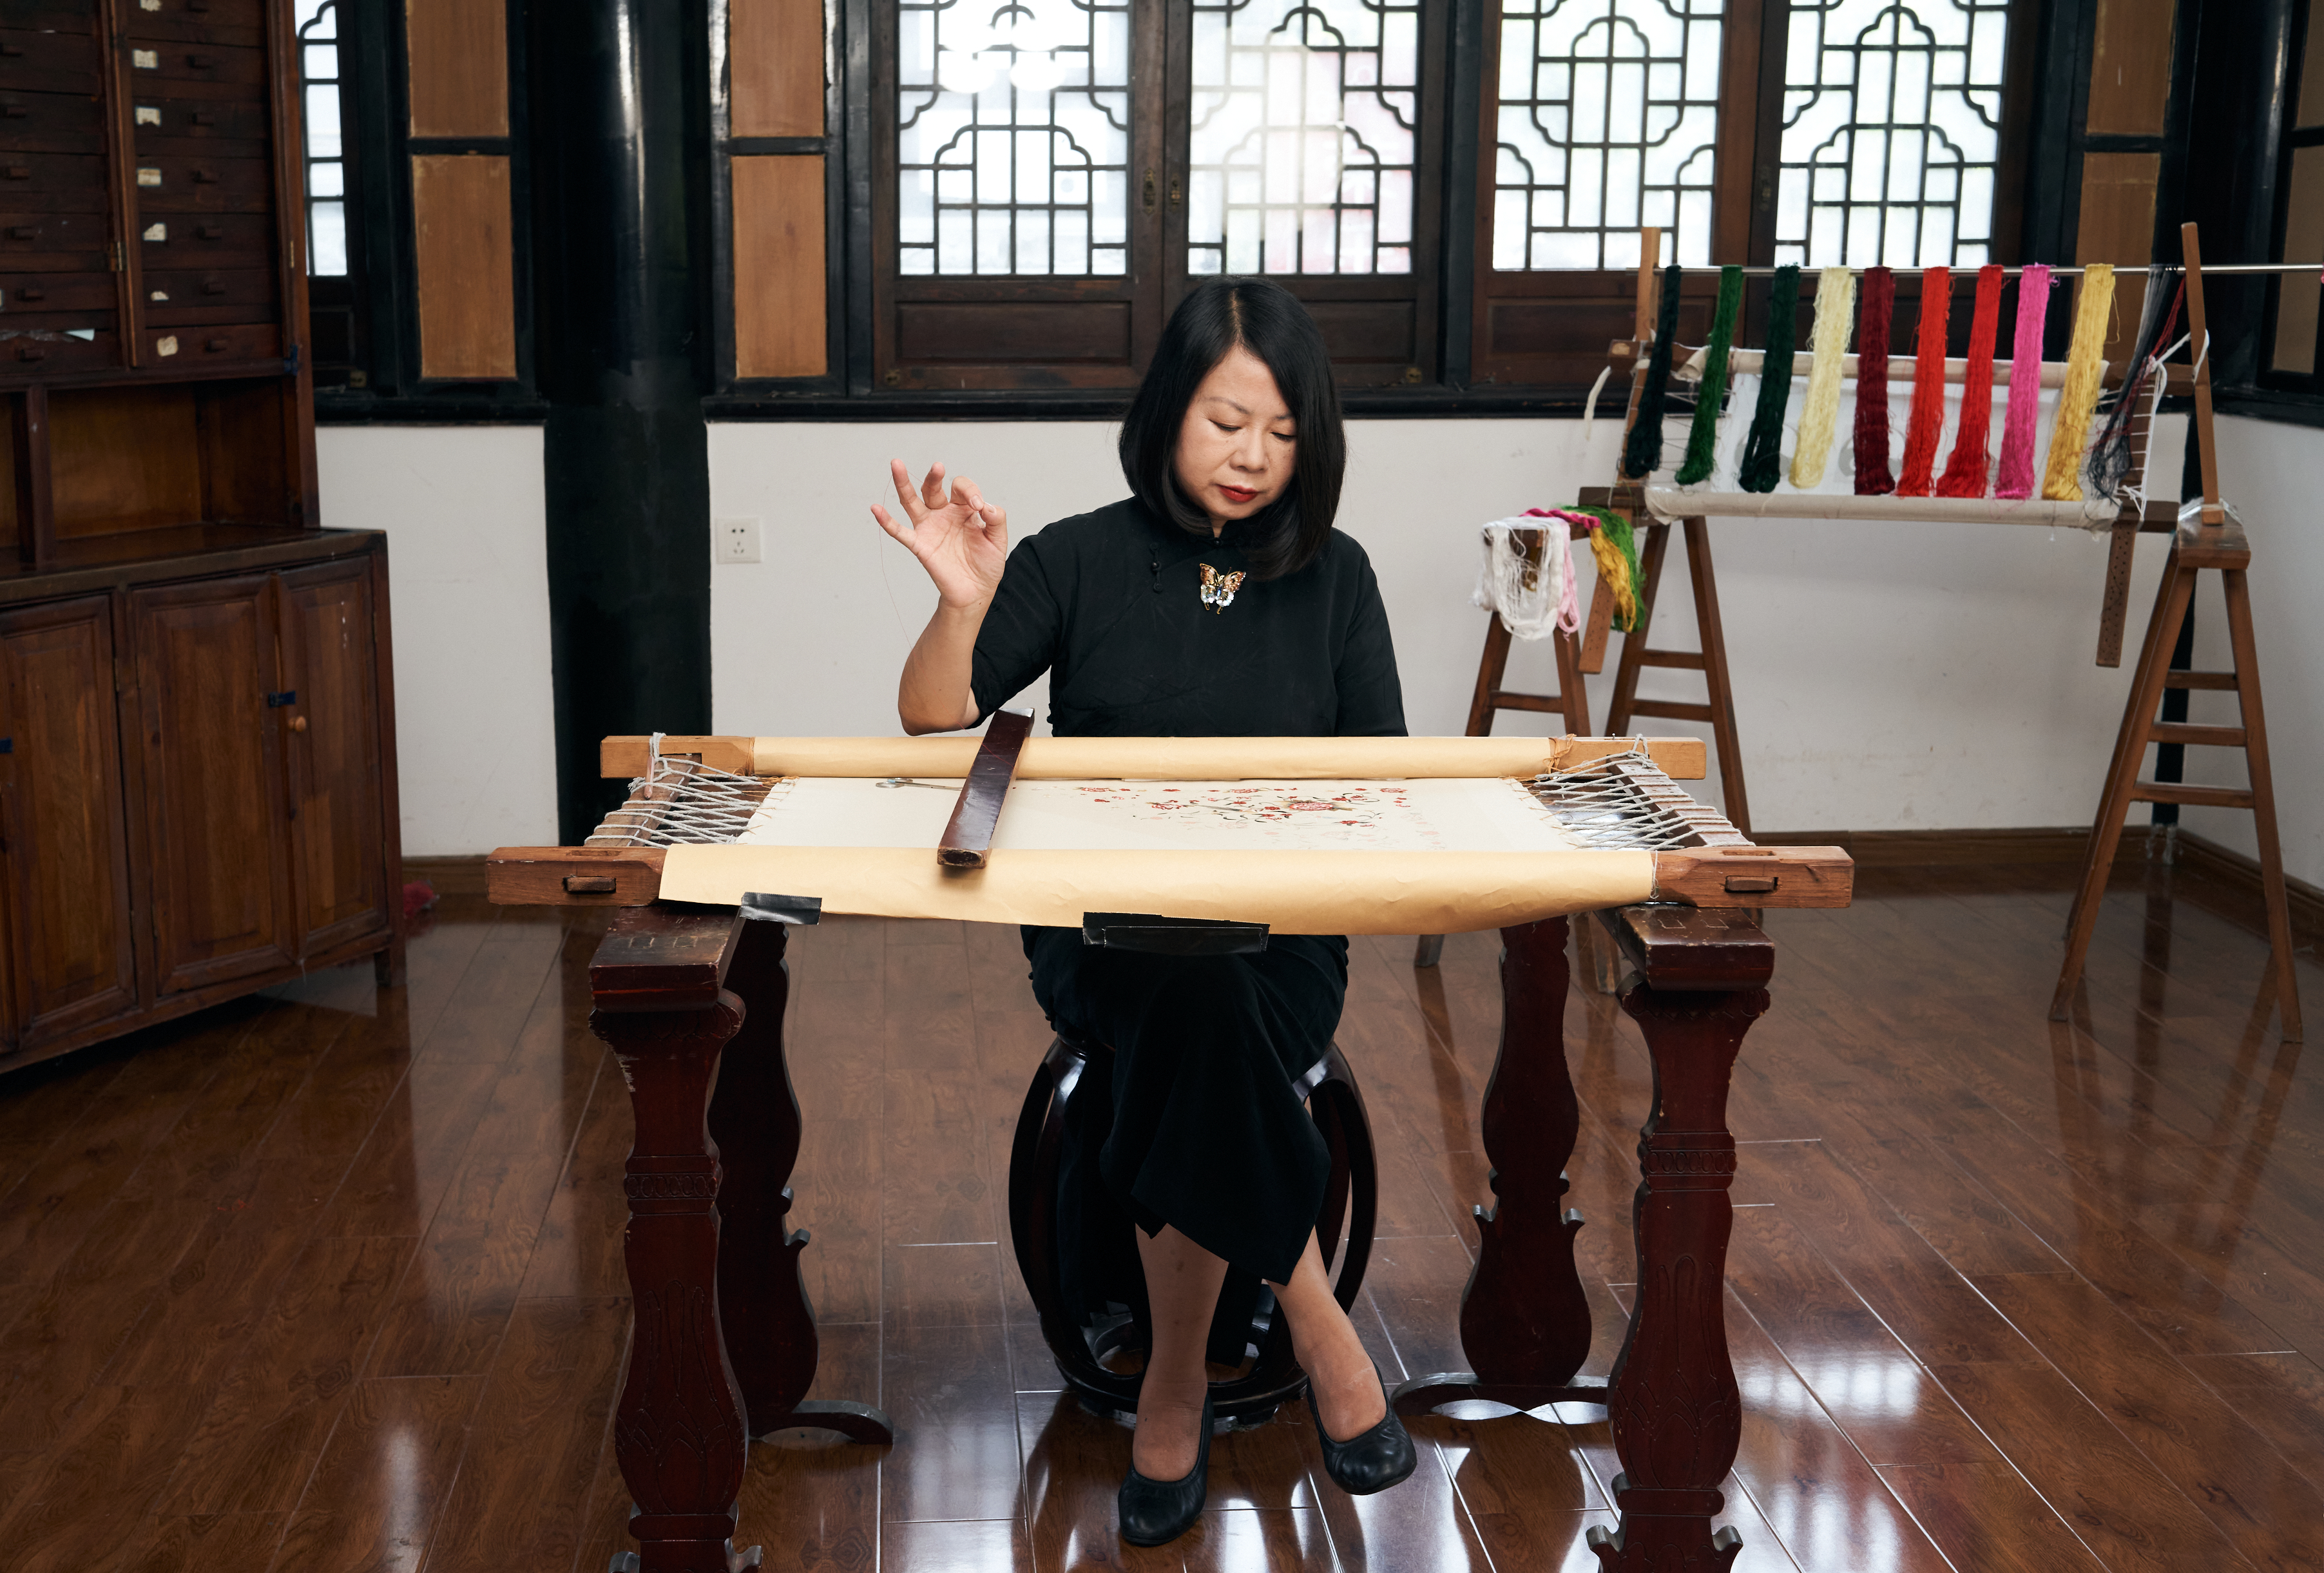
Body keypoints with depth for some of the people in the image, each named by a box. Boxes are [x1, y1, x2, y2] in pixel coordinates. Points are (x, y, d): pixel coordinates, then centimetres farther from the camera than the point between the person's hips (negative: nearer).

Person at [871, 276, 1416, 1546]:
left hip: (1280, 932, 1)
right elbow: (933, 723, 0)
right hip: (1103, 929, -1)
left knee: (1208, 1016, -34)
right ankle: (1317, 1332, -19)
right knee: (1201, 995, -36)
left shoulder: (1333, 578, 10)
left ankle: (1176, 1381, -14)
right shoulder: (1080, 561, 4)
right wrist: (965, 603, -19)